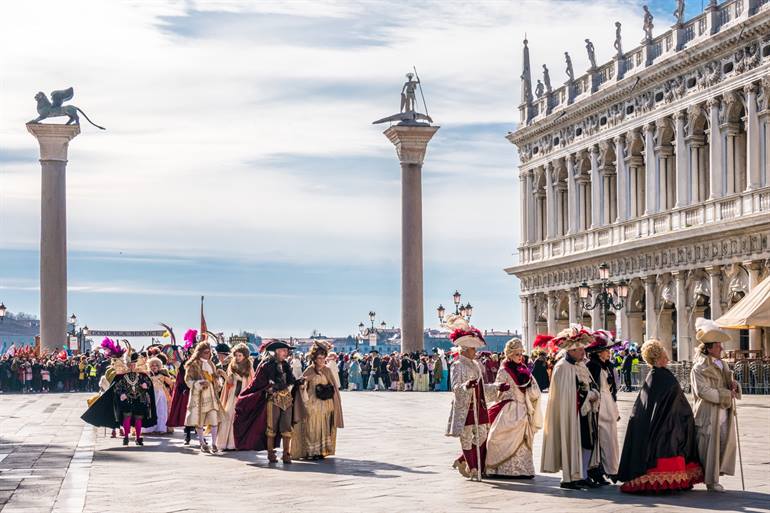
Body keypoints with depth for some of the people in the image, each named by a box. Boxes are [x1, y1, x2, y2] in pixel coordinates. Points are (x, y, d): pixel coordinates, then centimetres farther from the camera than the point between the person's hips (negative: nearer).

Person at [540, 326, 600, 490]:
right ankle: (567, 479, 2)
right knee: (572, 444, -6)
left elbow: (592, 385, 21)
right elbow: (564, 393, -19)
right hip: (571, 413, -9)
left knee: (588, 442, 8)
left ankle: (582, 476, 17)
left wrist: (594, 394, -2)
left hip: (585, 412, 9)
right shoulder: (562, 367, -12)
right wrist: (588, 396, -12)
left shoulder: (581, 365, 15)